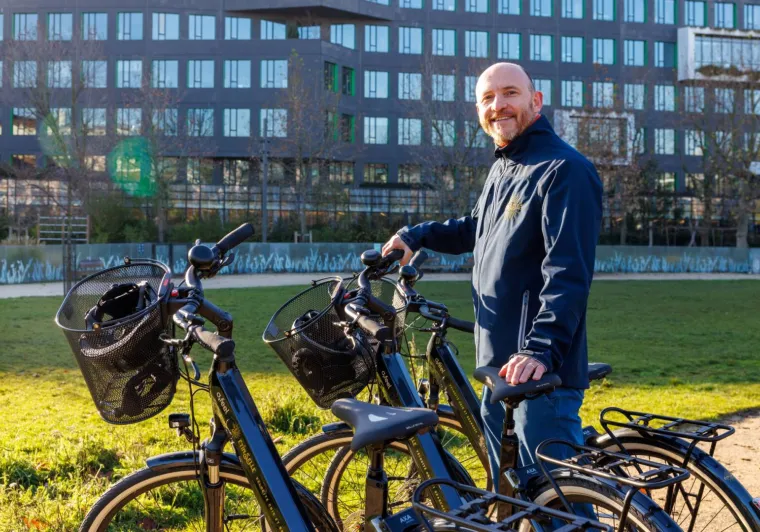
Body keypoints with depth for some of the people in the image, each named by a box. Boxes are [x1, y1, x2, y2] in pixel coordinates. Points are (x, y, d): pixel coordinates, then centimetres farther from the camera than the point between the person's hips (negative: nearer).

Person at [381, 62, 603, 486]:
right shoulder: (503, 168, 17)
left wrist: (542, 349, -33)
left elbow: (569, 272, -24)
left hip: (541, 370, -10)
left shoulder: (564, 170, -14)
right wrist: (416, 236, 26)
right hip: (499, 367, 10)